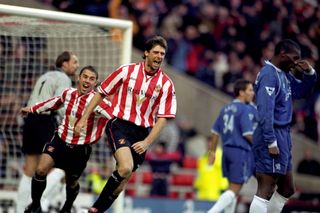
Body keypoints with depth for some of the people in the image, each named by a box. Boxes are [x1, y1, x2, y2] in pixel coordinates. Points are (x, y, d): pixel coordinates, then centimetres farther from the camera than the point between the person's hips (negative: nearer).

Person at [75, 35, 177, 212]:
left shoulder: (166, 84, 1)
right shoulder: (127, 71, -1)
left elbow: (163, 118, 0)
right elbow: (101, 93, 7)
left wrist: (147, 142, -10)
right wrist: (83, 119, 4)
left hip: (142, 133, 3)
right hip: (119, 124, -3)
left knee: (123, 179, 2)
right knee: (126, 168, -26)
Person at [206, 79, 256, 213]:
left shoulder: (226, 109, 13)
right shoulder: (245, 110, -11)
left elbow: (215, 132, 14)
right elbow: (248, 134, -17)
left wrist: (212, 151, 20)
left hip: (227, 151, 8)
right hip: (241, 152, -8)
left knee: (232, 188, 17)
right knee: (234, 189, -7)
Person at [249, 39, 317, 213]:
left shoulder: (284, 74, 14)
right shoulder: (269, 75, -16)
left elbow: (302, 91, 27)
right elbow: (265, 111, -22)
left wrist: (309, 73, 8)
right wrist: (271, 142, -25)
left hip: (282, 135, 11)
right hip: (273, 135, -11)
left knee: (287, 190, 16)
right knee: (265, 191, -11)